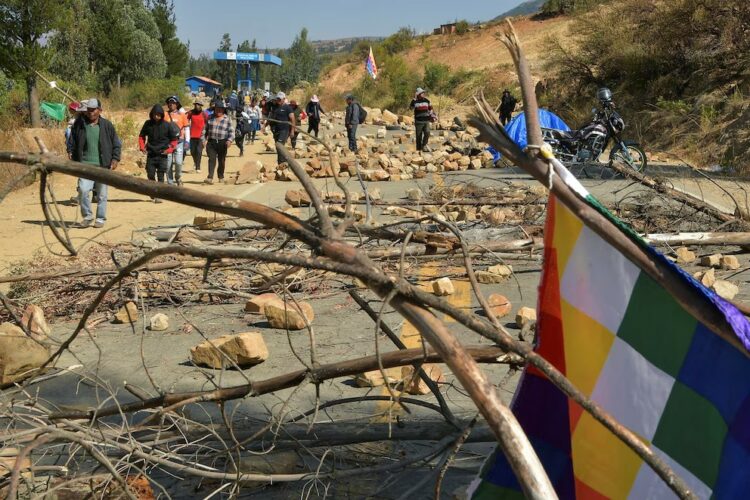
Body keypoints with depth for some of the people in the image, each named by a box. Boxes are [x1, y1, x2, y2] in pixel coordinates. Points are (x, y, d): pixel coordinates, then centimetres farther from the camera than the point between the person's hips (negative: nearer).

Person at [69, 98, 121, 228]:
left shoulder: (107, 125, 3)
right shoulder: (79, 124, 4)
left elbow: (116, 144, 7)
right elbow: (73, 143, 13)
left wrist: (115, 159, -3)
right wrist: (73, 157, 3)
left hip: (103, 165, 0)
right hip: (85, 164, 0)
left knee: (102, 194, 6)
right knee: (83, 190, -14)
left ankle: (100, 219, 20)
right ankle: (87, 216, 3)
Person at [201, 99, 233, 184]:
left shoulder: (227, 119, 3)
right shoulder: (210, 118, 9)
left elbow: (231, 131, 1)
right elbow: (205, 129, 14)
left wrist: (229, 140, -15)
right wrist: (204, 139, 4)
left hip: (222, 143, 0)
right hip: (211, 142, 0)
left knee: (222, 161, 9)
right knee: (212, 159, -12)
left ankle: (221, 177, 25)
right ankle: (210, 178, -20)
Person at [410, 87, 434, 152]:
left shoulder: (427, 100, 9)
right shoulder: (415, 101, -4)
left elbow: (430, 108, 22)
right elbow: (411, 107, -23)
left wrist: (431, 116, 14)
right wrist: (414, 99, -27)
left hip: (426, 121, 3)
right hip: (419, 121, -3)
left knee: (427, 133, -15)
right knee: (419, 136, 2)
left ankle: (423, 145, 4)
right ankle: (419, 148, 11)